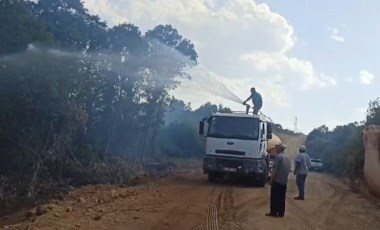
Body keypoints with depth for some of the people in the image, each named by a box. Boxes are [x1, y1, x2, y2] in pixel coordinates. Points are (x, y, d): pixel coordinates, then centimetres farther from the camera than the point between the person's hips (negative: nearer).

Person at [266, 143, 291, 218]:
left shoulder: (278, 156, -11)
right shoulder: (287, 158, 14)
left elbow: (275, 169, -16)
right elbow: (288, 169, 14)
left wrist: (271, 179, -11)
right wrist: (284, 178, 18)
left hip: (277, 181, -7)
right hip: (284, 181, 7)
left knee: (274, 197, 0)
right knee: (282, 198, 9)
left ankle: (273, 212, 1)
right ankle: (281, 213, 11)